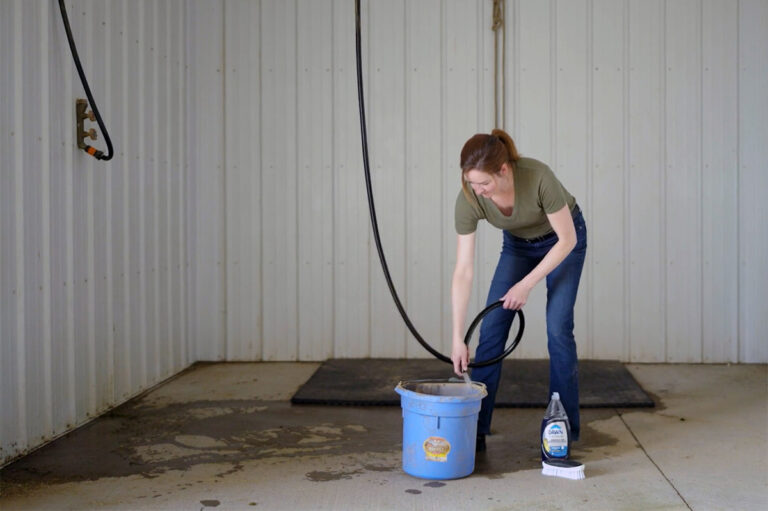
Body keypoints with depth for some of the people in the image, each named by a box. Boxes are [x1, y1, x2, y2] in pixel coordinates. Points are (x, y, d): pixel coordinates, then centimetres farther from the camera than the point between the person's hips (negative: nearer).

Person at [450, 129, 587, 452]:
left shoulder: (539, 177, -39)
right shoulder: (468, 199, -29)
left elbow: (567, 239, -26)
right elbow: (463, 271, -26)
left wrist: (526, 285, -26)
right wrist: (457, 338, -27)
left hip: (563, 240, -3)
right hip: (517, 244, 3)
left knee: (558, 327, -14)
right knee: (491, 328, -6)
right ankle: (475, 430, 2)